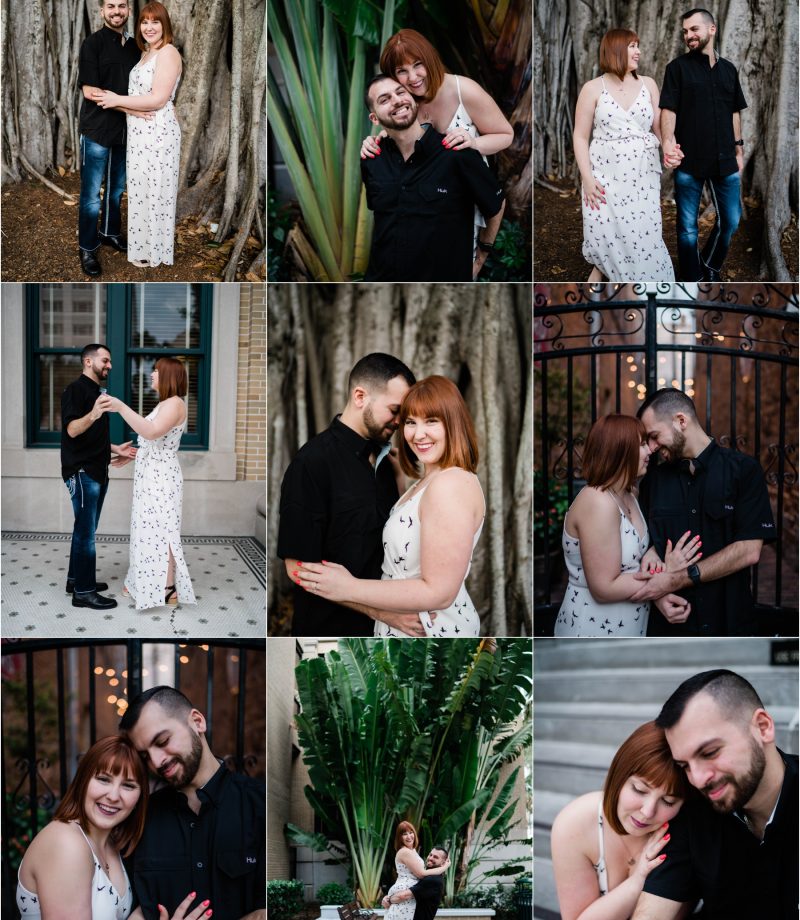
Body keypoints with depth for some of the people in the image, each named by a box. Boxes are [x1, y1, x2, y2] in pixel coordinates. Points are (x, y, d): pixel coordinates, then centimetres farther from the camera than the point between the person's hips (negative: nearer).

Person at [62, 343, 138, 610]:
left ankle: (76, 579, 21)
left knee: (86, 529, 13)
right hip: (81, 472, -9)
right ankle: (83, 591, -7)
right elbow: (72, 430, -22)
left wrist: (116, 450, 18)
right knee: (86, 531, -9)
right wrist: (93, 415, -39)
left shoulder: (99, 392, 19)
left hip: (97, 471, 9)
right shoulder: (76, 389, -9)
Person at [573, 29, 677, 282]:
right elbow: (580, 136, 1)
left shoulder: (647, 84, 8)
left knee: (644, 238, -2)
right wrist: (587, 178, -9)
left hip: (643, 176, 2)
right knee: (606, 239, -3)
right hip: (606, 176, -2)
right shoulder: (593, 88, 0)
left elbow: (660, 125, 7)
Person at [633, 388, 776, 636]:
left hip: (731, 621, -3)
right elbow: (645, 545, 6)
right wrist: (659, 595, -14)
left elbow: (749, 550, -15)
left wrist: (676, 580, -19)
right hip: (672, 623, 3)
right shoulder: (653, 480, 5)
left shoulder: (743, 469, -7)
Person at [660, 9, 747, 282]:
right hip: (689, 161, -4)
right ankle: (693, 280, 15)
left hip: (724, 160, 4)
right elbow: (668, 109, -9)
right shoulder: (678, 67, -1)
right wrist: (668, 140, -25)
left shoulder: (728, 69, 12)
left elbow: (734, 113, 17)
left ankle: (710, 268, 31)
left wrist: (739, 149, 14)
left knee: (730, 221, 10)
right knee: (688, 226, 3)